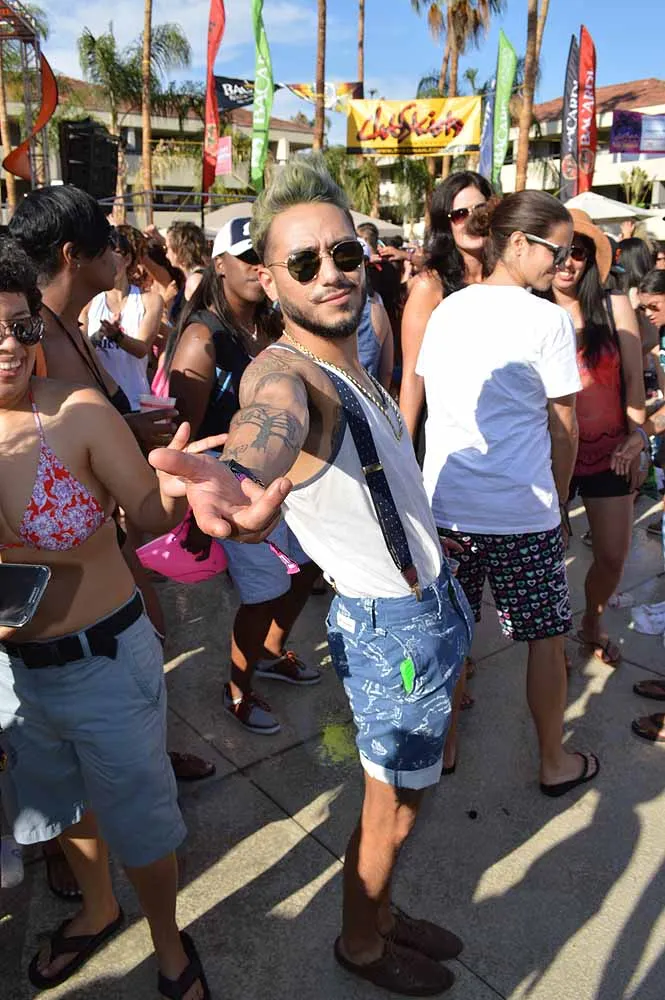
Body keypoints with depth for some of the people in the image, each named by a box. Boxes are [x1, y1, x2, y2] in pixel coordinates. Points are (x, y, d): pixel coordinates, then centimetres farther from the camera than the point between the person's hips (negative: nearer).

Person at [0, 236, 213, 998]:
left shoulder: (78, 414, -19)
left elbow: (151, 514, -14)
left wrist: (176, 485, -34)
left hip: (106, 661, -4)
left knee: (139, 819, 14)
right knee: (65, 805, 28)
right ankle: (98, 911, 59)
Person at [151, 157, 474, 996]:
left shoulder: (350, 363, 4)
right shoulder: (284, 372, -24)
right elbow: (268, 423, -51)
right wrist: (235, 477, -73)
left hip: (427, 602, 9)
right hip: (394, 627, -9)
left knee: (400, 796, 25)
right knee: (390, 815, 13)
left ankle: (382, 914, 49)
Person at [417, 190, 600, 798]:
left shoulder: (447, 309, 7)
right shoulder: (547, 319, -9)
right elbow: (564, 428, -4)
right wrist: (558, 498, 11)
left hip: (443, 501, 6)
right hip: (520, 509, -5)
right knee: (547, 637, 14)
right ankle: (555, 763, 30)